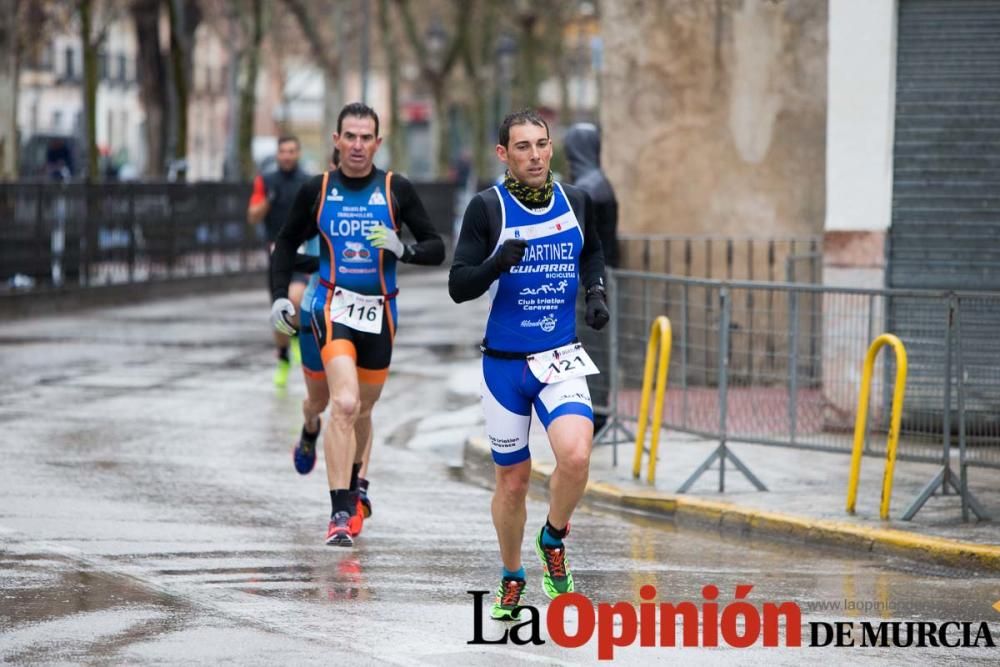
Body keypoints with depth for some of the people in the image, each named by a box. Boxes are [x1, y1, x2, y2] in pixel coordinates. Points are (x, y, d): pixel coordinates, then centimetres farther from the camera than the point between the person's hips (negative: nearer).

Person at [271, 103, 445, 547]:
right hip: (334, 308, -2)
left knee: (362, 410, 17)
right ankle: (340, 514, -24)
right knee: (344, 404, -21)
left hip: (380, 311, 2)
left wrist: (402, 249, -19)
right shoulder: (317, 190, 1)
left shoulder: (396, 190, 0)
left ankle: (351, 491, 43)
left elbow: (436, 249, 1)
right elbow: (286, 243, 15)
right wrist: (279, 296, 4)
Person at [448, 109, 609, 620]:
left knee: (575, 455, -23)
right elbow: (458, 286, -10)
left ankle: (553, 540, 5)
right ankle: (512, 578, 31)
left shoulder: (576, 202, 2)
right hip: (504, 363, -1)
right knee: (512, 480, 8)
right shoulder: (488, 207, -8)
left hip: (561, 359, 1)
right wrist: (496, 264, -29)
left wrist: (595, 291, 5)